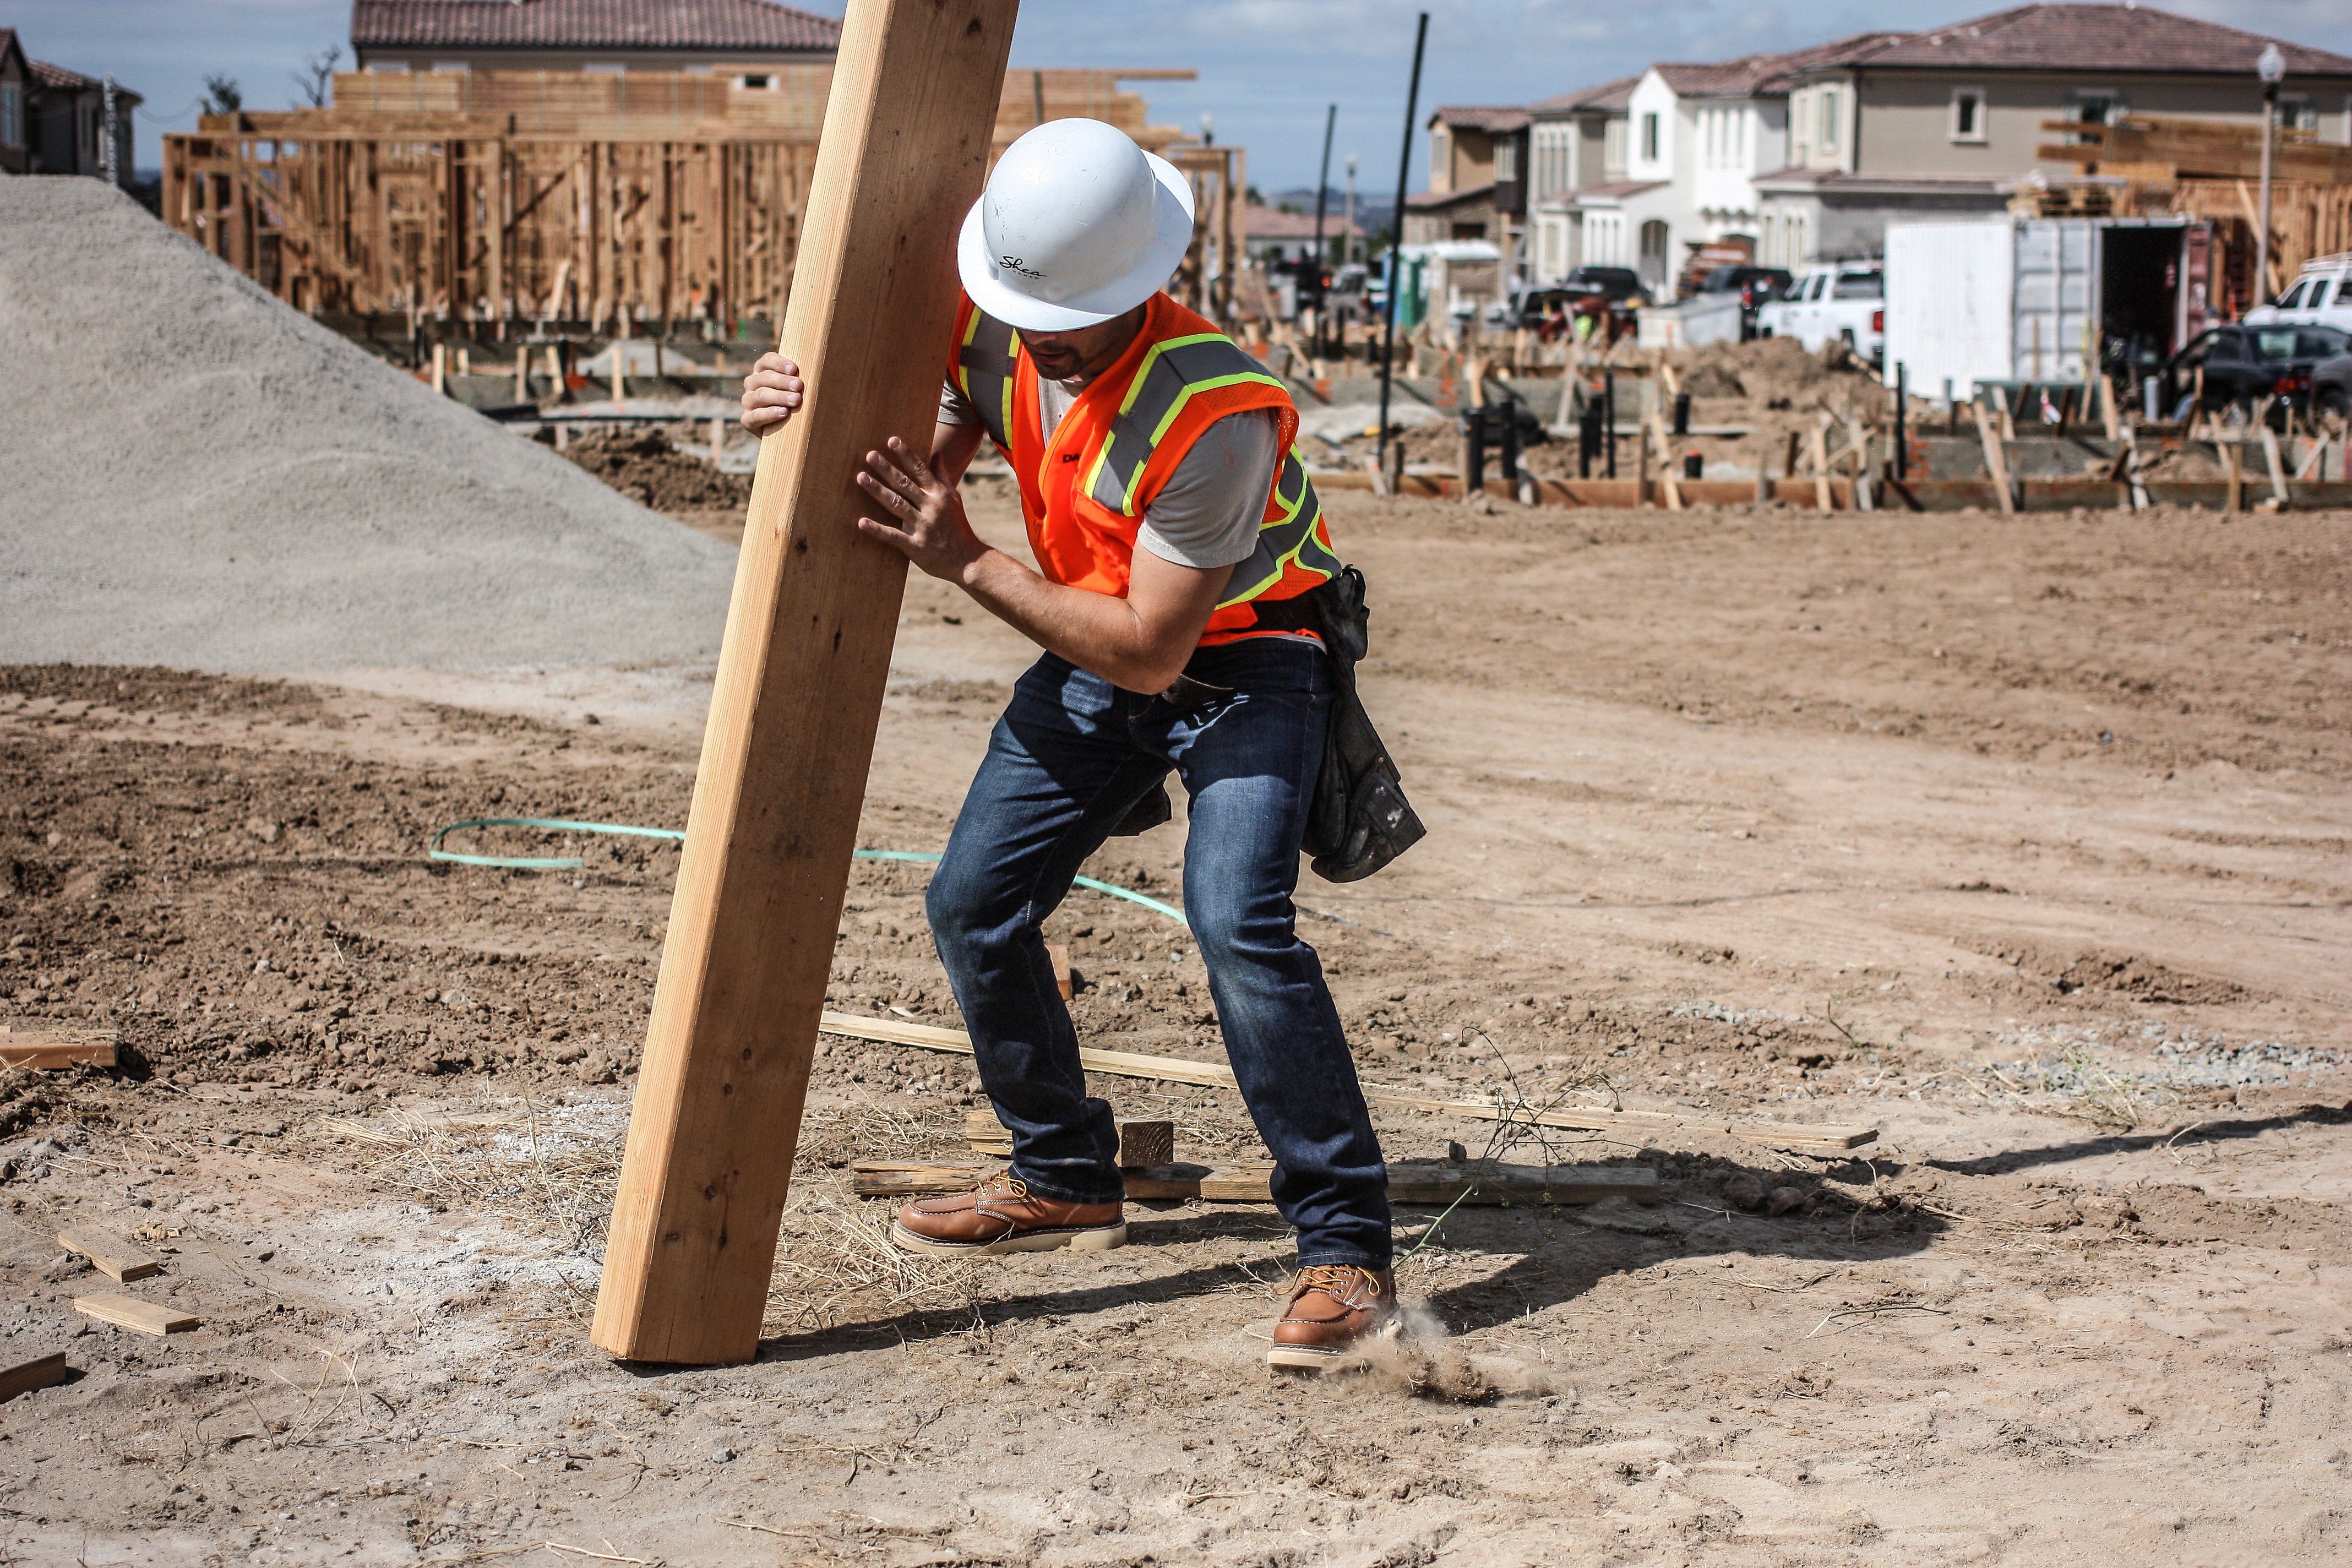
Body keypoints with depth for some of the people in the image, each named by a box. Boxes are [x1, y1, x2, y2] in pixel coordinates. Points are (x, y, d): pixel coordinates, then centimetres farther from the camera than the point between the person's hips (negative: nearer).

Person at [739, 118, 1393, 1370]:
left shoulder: (1211, 411, -34)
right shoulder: (991, 331, -13)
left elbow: (1151, 649, -30)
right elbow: (916, 469, -2)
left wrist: (967, 563, -31)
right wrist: (795, 422, -23)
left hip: (1243, 661, -7)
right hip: (1091, 652, 7)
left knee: (1236, 918, -27)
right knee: (972, 906, 2)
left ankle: (1346, 1246, -18)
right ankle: (1065, 1181, 22)